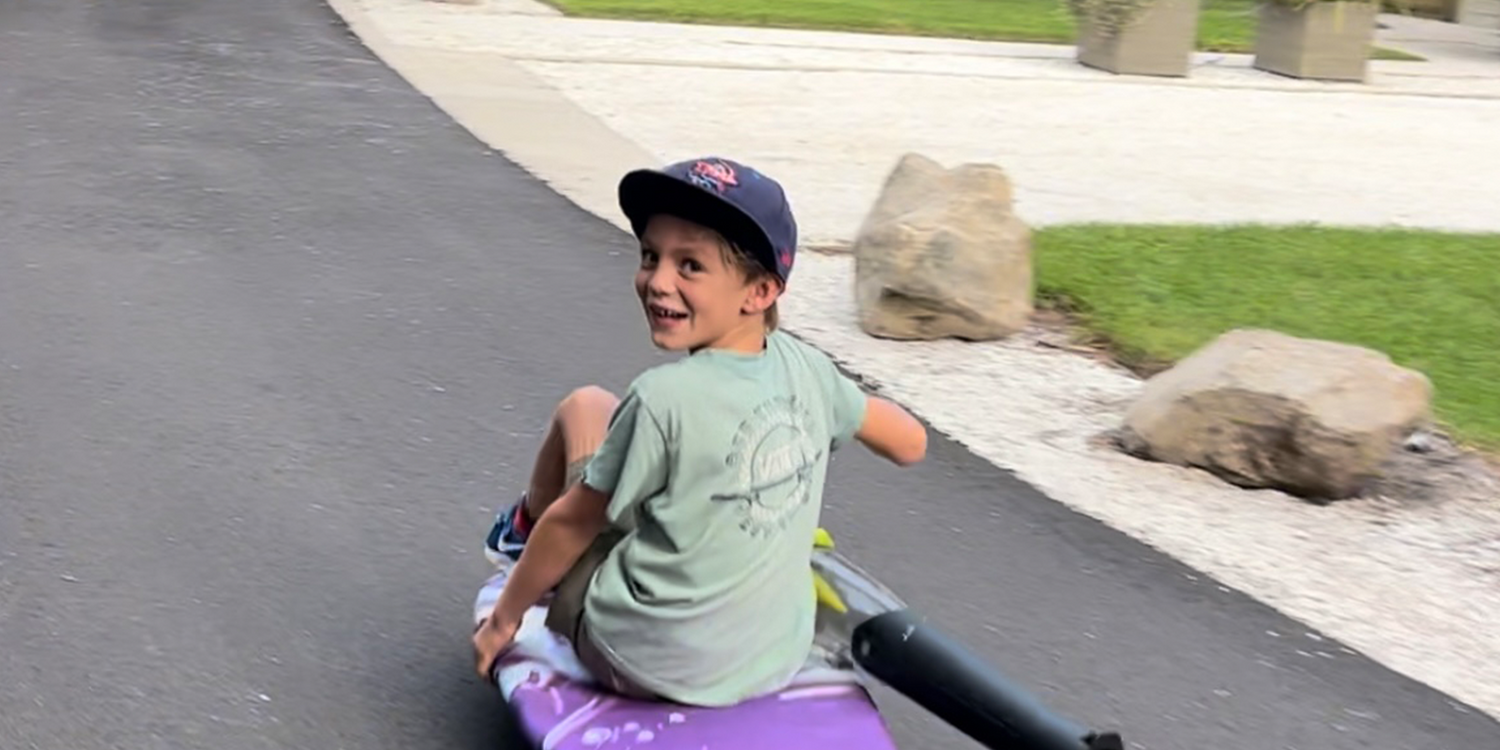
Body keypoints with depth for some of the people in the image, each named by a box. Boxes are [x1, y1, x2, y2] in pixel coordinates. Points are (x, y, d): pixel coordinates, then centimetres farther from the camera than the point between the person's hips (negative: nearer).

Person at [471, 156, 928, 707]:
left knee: (584, 407, 9)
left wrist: (503, 619, 4)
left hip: (641, 663, -5)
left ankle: (525, 528, 37)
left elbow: (572, 522, -10)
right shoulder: (804, 368, -7)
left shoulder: (663, 397, -23)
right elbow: (911, 443, 9)